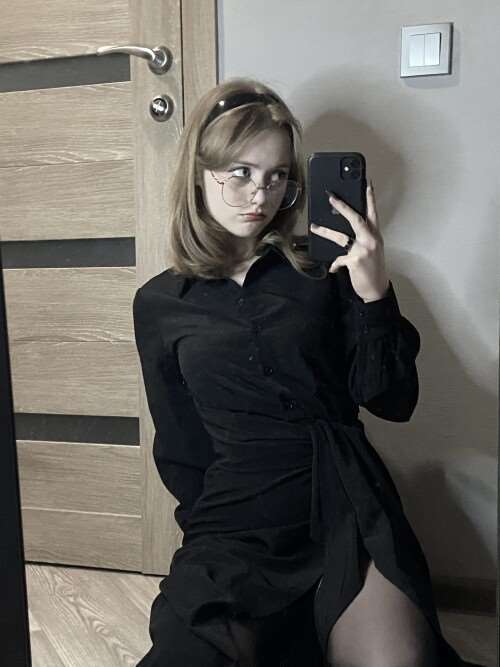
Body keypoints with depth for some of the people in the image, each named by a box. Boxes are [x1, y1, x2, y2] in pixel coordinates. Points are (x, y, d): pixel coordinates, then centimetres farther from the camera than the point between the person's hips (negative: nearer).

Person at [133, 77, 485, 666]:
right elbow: (179, 449, 12)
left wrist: (374, 295, -13)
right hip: (234, 524, 1)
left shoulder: (323, 270, 5)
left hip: (348, 508, 1)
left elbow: (393, 403, -1)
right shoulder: (158, 303, 7)